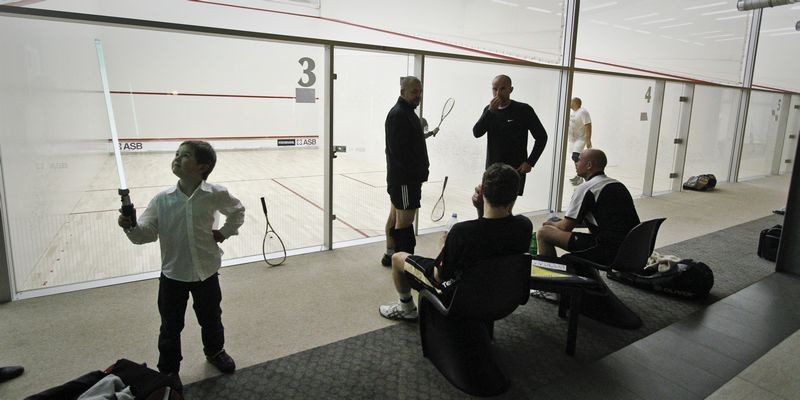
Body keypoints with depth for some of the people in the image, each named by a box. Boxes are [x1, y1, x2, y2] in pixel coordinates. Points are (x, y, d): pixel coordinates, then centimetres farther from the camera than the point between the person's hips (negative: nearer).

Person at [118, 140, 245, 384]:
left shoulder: (215, 195, -12)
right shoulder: (162, 200, -10)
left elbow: (237, 211, 7)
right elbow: (146, 234, -12)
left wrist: (224, 233, -1)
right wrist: (131, 227, -32)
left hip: (207, 272, 0)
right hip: (173, 275, 0)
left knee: (211, 319, 20)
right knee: (171, 327, 13)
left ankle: (215, 352, 48)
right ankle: (168, 370, 36)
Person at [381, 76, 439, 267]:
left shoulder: (407, 112, 16)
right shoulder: (398, 114, -16)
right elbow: (399, 150, -23)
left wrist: (428, 134, 18)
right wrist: (419, 172, -20)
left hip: (401, 176, 10)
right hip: (404, 178, -10)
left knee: (395, 215, 15)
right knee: (405, 219, -5)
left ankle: (390, 255, 26)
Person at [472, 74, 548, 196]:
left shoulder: (523, 110, -5)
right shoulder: (489, 110, 9)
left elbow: (541, 137, -2)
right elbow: (477, 133, -5)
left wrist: (530, 162, -9)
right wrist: (490, 112, -17)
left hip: (515, 169, -4)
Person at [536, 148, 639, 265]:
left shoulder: (586, 188, -8)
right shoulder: (618, 184, 18)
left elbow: (566, 227, -6)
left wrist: (552, 224, 18)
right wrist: (559, 222, 28)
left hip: (607, 252, -10)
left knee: (543, 233, -7)